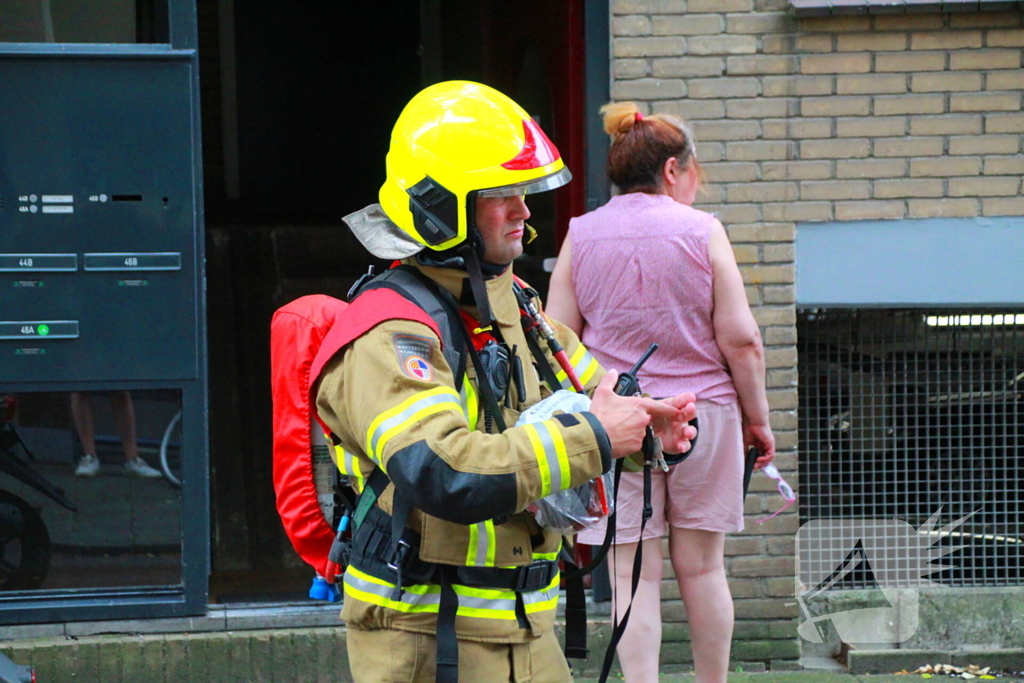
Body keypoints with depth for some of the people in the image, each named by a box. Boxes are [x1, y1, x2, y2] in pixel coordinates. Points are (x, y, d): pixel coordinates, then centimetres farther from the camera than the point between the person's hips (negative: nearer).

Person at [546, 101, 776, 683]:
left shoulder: (581, 236, 2)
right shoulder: (702, 231, -3)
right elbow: (741, 339, -5)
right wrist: (757, 418, 6)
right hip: (703, 412, -1)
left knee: (633, 574, 0)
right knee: (702, 566, 10)